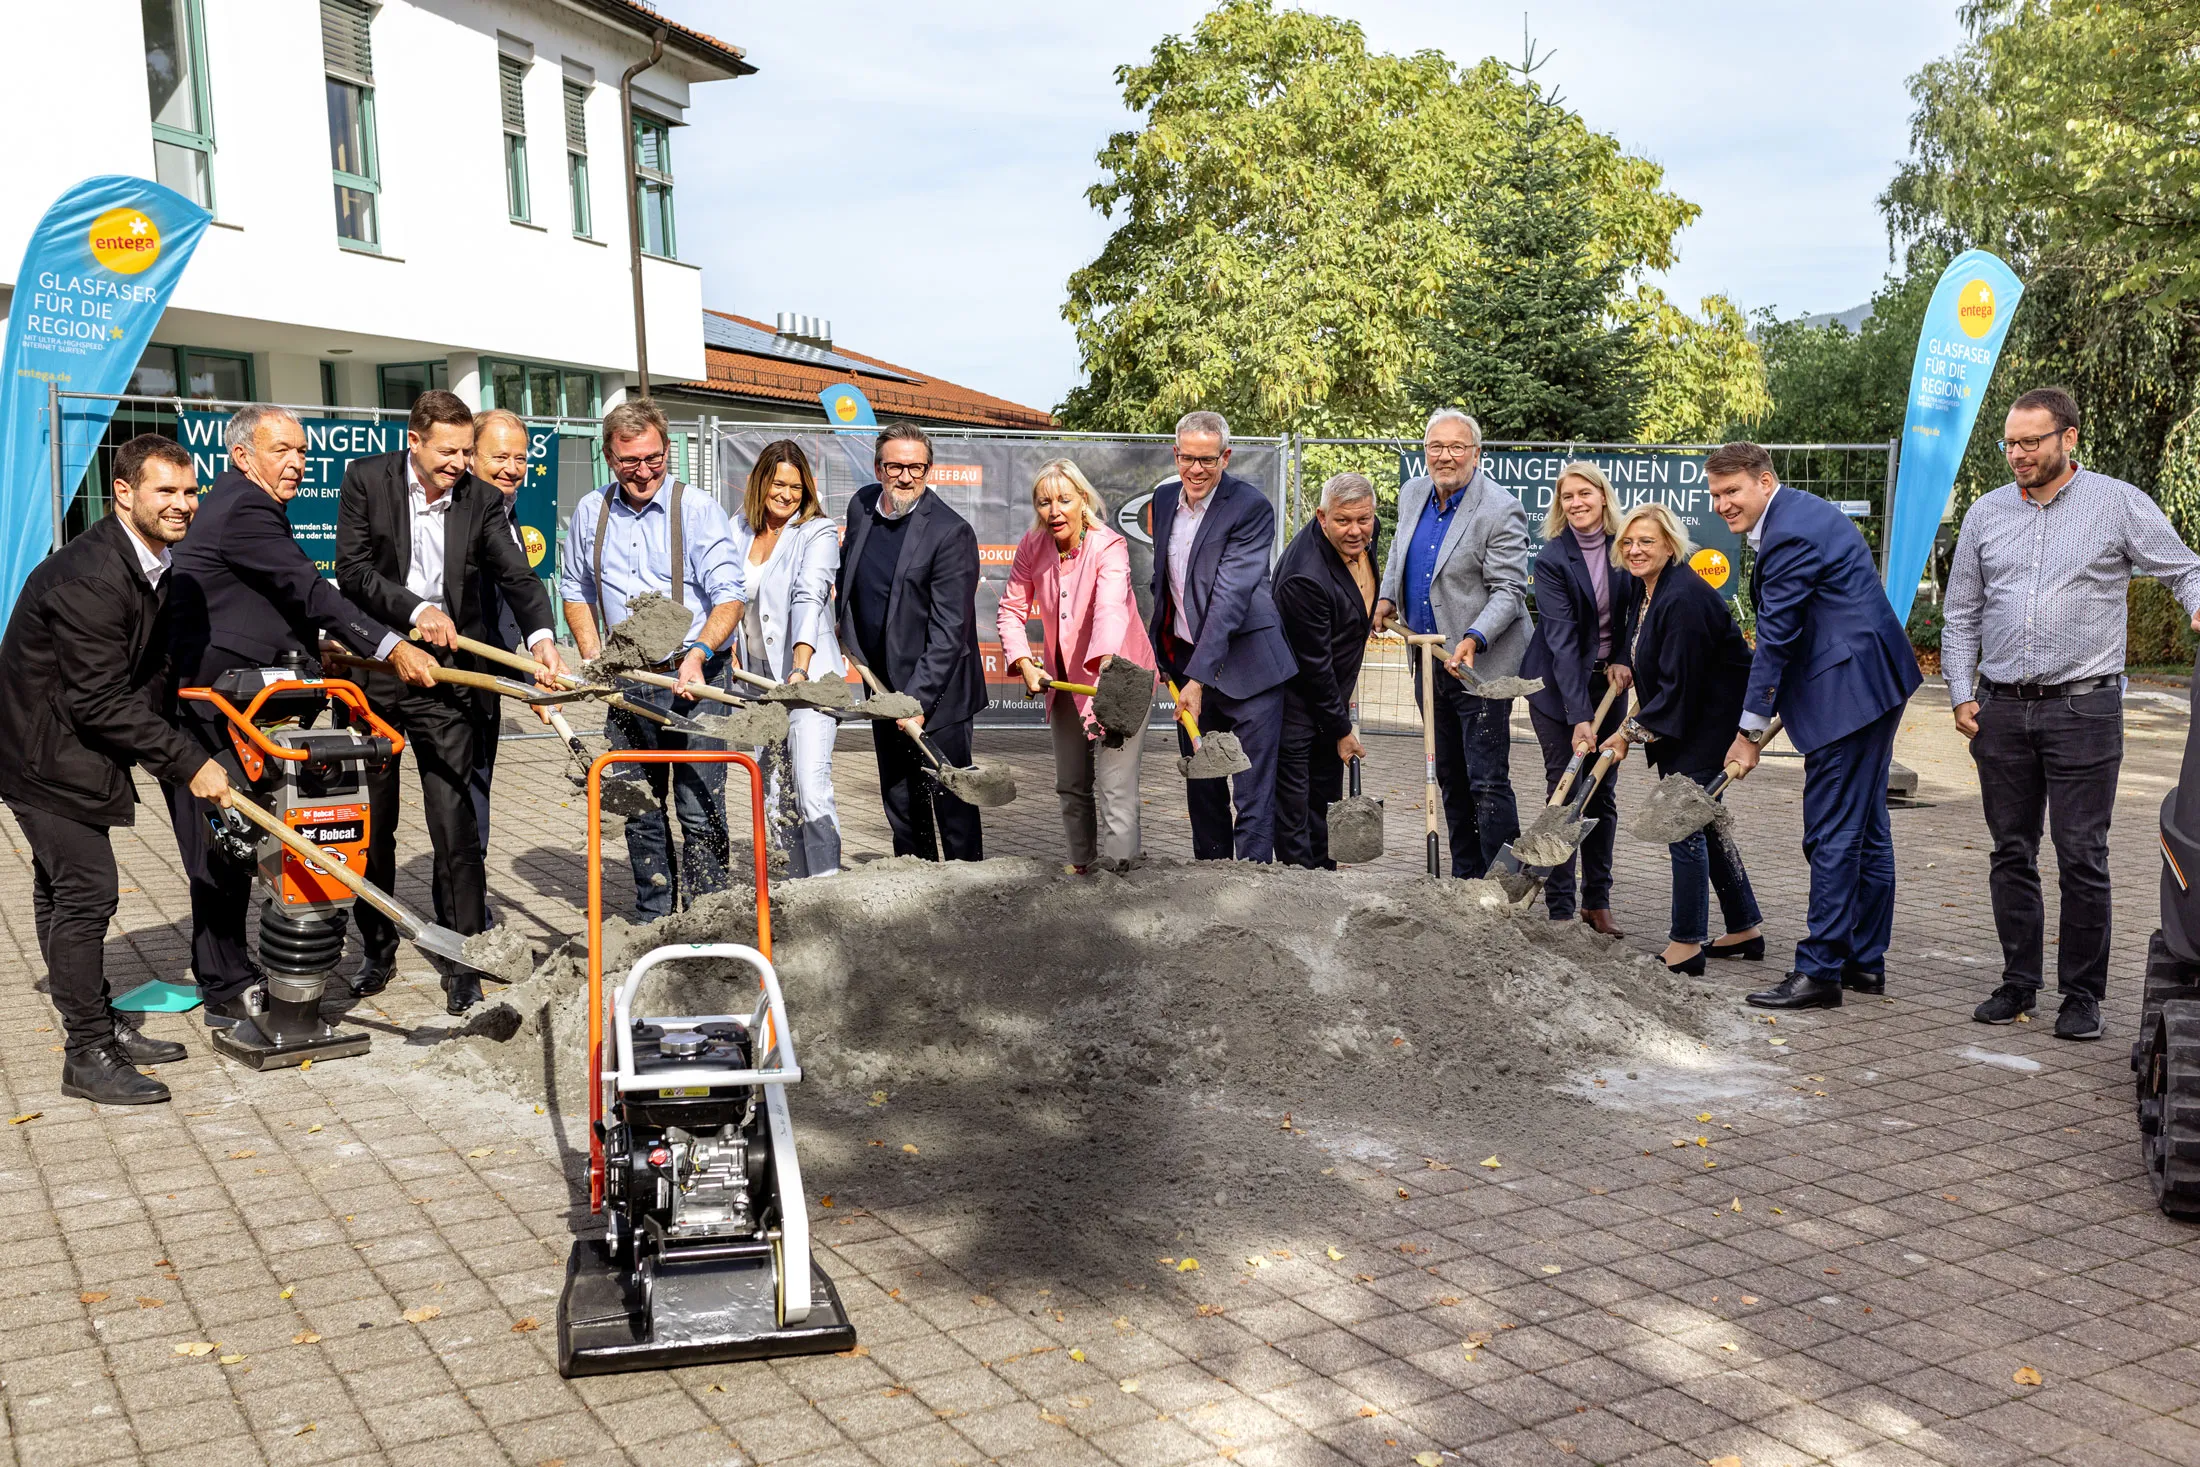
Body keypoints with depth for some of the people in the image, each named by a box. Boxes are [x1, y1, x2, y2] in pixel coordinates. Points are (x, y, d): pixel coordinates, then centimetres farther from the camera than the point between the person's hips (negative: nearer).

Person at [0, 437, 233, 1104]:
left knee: (64, 893, 18)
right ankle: (88, 1056, 1)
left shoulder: (149, 564, 4)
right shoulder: (88, 579, -27)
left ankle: (102, 1024, 27)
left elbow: (146, 674, 14)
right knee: (86, 892, -8)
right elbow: (102, 702, -27)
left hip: (71, 748, 10)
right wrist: (190, 764, -25)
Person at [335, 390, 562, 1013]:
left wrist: (541, 636, -26)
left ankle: (464, 964, 6)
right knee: (371, 825, 13)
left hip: (446, 679, 0)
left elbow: (517, 575, -8)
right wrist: (416, 610, -22)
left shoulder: (481, 499, -1)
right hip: (373, 673, 1)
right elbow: (352, 569, -10)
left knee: (456, 826, -3)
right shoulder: (366, 479, -4)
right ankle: (378, 950, 29)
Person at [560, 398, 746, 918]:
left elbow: (729, 597, -11)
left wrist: (696, 654, -27)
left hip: (693, 680, -5)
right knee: (639, 811, 13)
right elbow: (575, 590, 20)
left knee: (698, 811, -7)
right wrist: (594, 661, 7)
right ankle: (653, 920, 26)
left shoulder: (698, 509, -6)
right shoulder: (590, 512, 8)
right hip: (628, 684, 5)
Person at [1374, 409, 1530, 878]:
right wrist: (1387, 595, 10)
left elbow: (1509, 592, -18)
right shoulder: (1412, 493, 6)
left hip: (1481, 664, -8)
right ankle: (1464, 879, 27)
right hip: (1428, 660, 8)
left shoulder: (1500, 511, -17)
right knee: (1450, 780, 16)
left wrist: (1473, 640, -31)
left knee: (1487, 783, -8)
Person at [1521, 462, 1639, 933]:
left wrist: (1623, 660, -5)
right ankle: (1561, 910, 1)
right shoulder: (1551, 559, -16)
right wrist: (1579, 717, -28)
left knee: (1603, 792, 7)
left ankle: (1598, 902, 15)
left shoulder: (1625, 546, -4)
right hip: (1557, 683, -4)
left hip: (1608, 681, 4)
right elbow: (1562, 641, -22)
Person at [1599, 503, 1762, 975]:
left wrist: (1631, 732, -19)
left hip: (1712, 720, -11)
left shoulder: (1684, 599, -24)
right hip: (1686, 721, 11)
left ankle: (1686, 945, -3)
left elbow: (1679, 685, -25)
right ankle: (1745, 931, 28)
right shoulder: (1646, 590, 7)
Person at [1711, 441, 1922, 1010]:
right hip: (1874, 684, 11)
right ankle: (1865, 961, 23)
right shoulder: (1801, 512, 16)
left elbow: (1776, 638, -17)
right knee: (1865, 827, 15)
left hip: (1850, 691, -11)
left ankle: (1819, 971, -4)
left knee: (1832, 835, -8)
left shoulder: (1790, 534, -17)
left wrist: (1750, 728, -13)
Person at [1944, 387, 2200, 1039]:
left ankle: (2082, 995, 7)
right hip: (2001, 710, 4)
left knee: (2082, 857, -3)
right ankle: (2018, 982, 19)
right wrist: (1961, 693, 6)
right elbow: (1961, 615, 15)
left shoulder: (2117, 503, 1)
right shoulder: (1987, 513, 11)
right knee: (2012, 853, 9)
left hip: (2083, 709, -3)